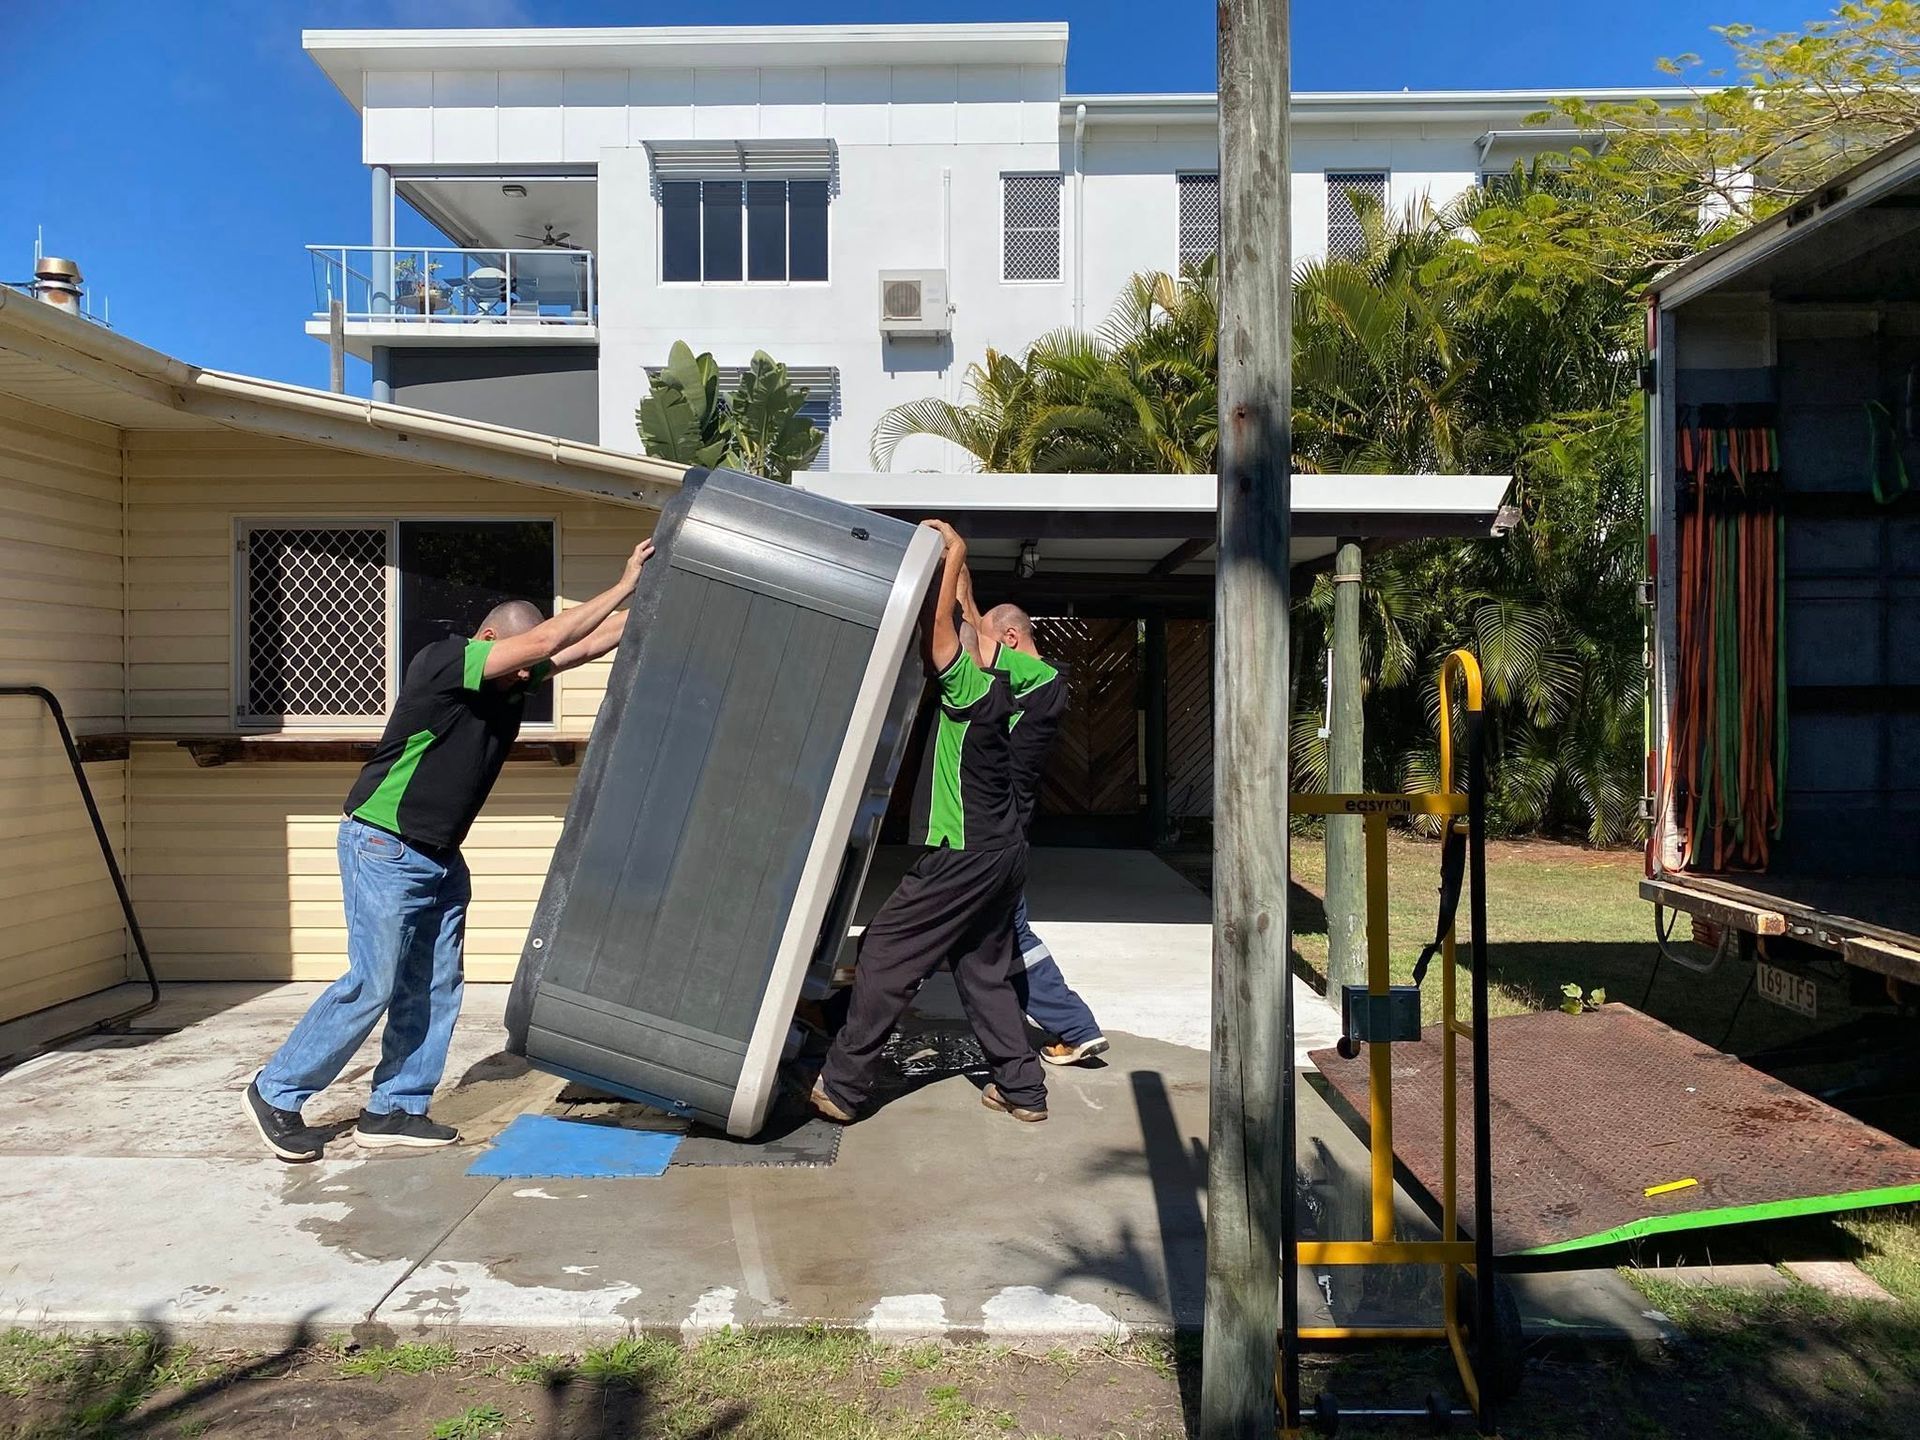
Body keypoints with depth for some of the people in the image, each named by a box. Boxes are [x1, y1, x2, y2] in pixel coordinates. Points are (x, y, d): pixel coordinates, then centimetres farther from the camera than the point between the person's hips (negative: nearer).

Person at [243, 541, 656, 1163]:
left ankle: (394, 1110, 15)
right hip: (383, 849, -8)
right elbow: (547, 639, -27)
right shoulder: (443, 662, -18)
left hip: (441, 858, 8)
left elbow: (598, 638, 1)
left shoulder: (515, 682, 4)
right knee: (371, 985, -6)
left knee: (434, 989, 6)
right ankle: (275, 1092, 10)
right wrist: (624, 586, -23)